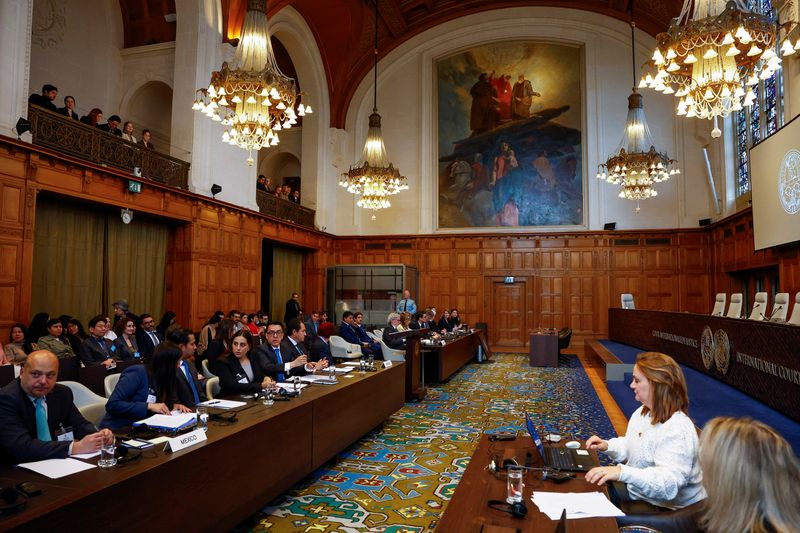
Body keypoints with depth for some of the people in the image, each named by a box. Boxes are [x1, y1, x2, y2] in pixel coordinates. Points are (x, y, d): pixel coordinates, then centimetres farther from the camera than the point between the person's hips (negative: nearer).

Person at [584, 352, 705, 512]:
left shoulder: (677, 431, -28)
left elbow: (668, 485, -38)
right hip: (636, 491, 9)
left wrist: (622, 472, -49)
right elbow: (631, 448, 19)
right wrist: (607, 446, 0)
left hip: (665, 511, -8)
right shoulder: (643, 412, 3)